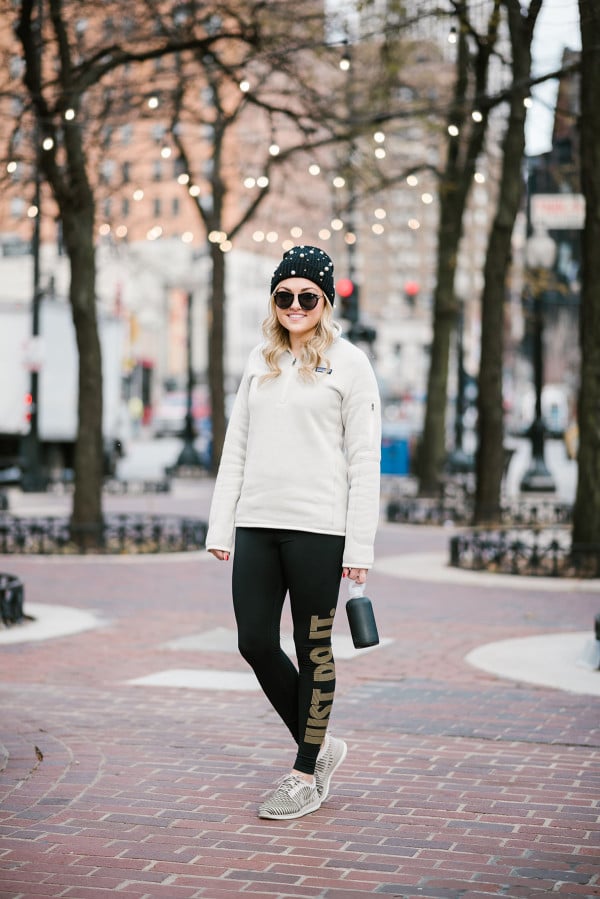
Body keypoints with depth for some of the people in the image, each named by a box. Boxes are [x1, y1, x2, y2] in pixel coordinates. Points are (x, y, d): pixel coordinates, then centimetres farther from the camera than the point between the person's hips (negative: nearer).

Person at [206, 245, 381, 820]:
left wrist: (359, 546, -9)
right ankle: (319, 745, 24)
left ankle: (306, 777, 15)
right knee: (255, 642, 4)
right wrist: (221, 525, 9)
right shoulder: (259, 361, 14)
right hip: (257, 524, 5)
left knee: (313, 650, 3)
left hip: (318, 526, -5)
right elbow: (237, 445, 16)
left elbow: (364, 459, -4)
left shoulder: (348, 363, -1)